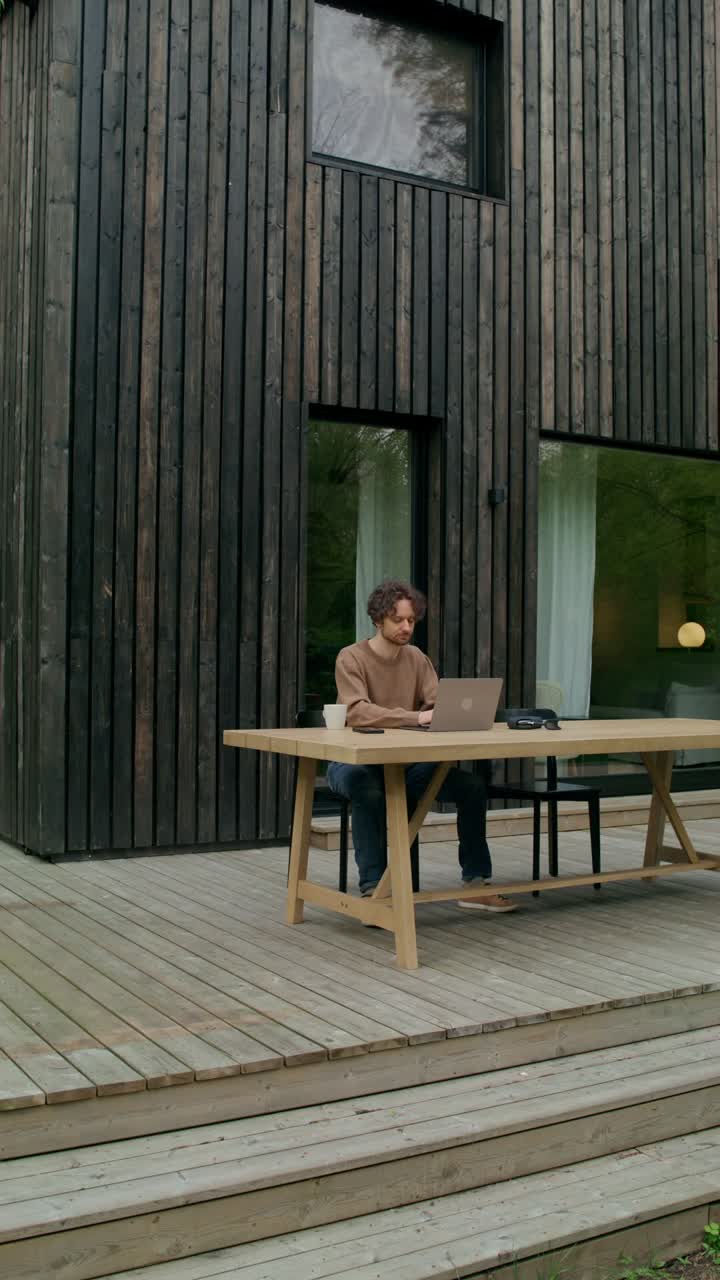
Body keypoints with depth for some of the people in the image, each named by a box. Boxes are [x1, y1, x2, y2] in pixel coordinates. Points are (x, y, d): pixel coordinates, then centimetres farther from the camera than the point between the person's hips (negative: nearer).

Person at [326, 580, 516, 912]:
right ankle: (372, 888, -28)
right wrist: (417, 717, -39)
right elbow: (356, 712, -29)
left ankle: (475, 883, -3)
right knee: (370, 792, -40)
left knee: (472, 785, -13)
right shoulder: (351, 658, -13)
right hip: (355, 761, -5)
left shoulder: (417, 659, 6)